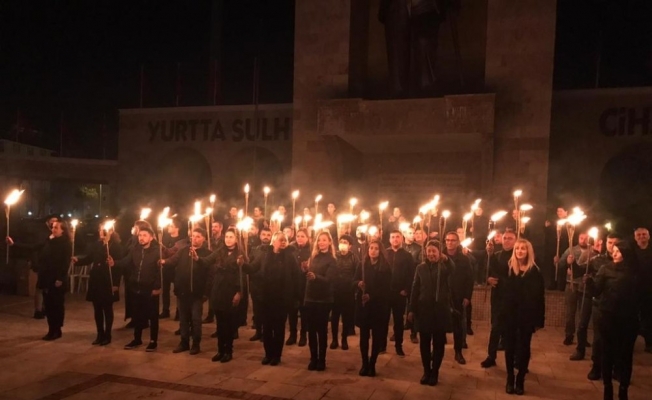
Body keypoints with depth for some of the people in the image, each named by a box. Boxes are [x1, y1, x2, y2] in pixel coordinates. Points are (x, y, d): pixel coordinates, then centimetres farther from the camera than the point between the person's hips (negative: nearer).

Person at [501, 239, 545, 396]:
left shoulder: (535, 272, -4)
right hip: (509, 315, 1)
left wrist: (539, 320, -6)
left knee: (524, 348, 9)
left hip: (527, 316, -1)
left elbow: (540, 297, -4)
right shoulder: (508, 268, 0)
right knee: (510, 347, 9)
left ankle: (520, 380, 22)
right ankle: (510, 379, 22)